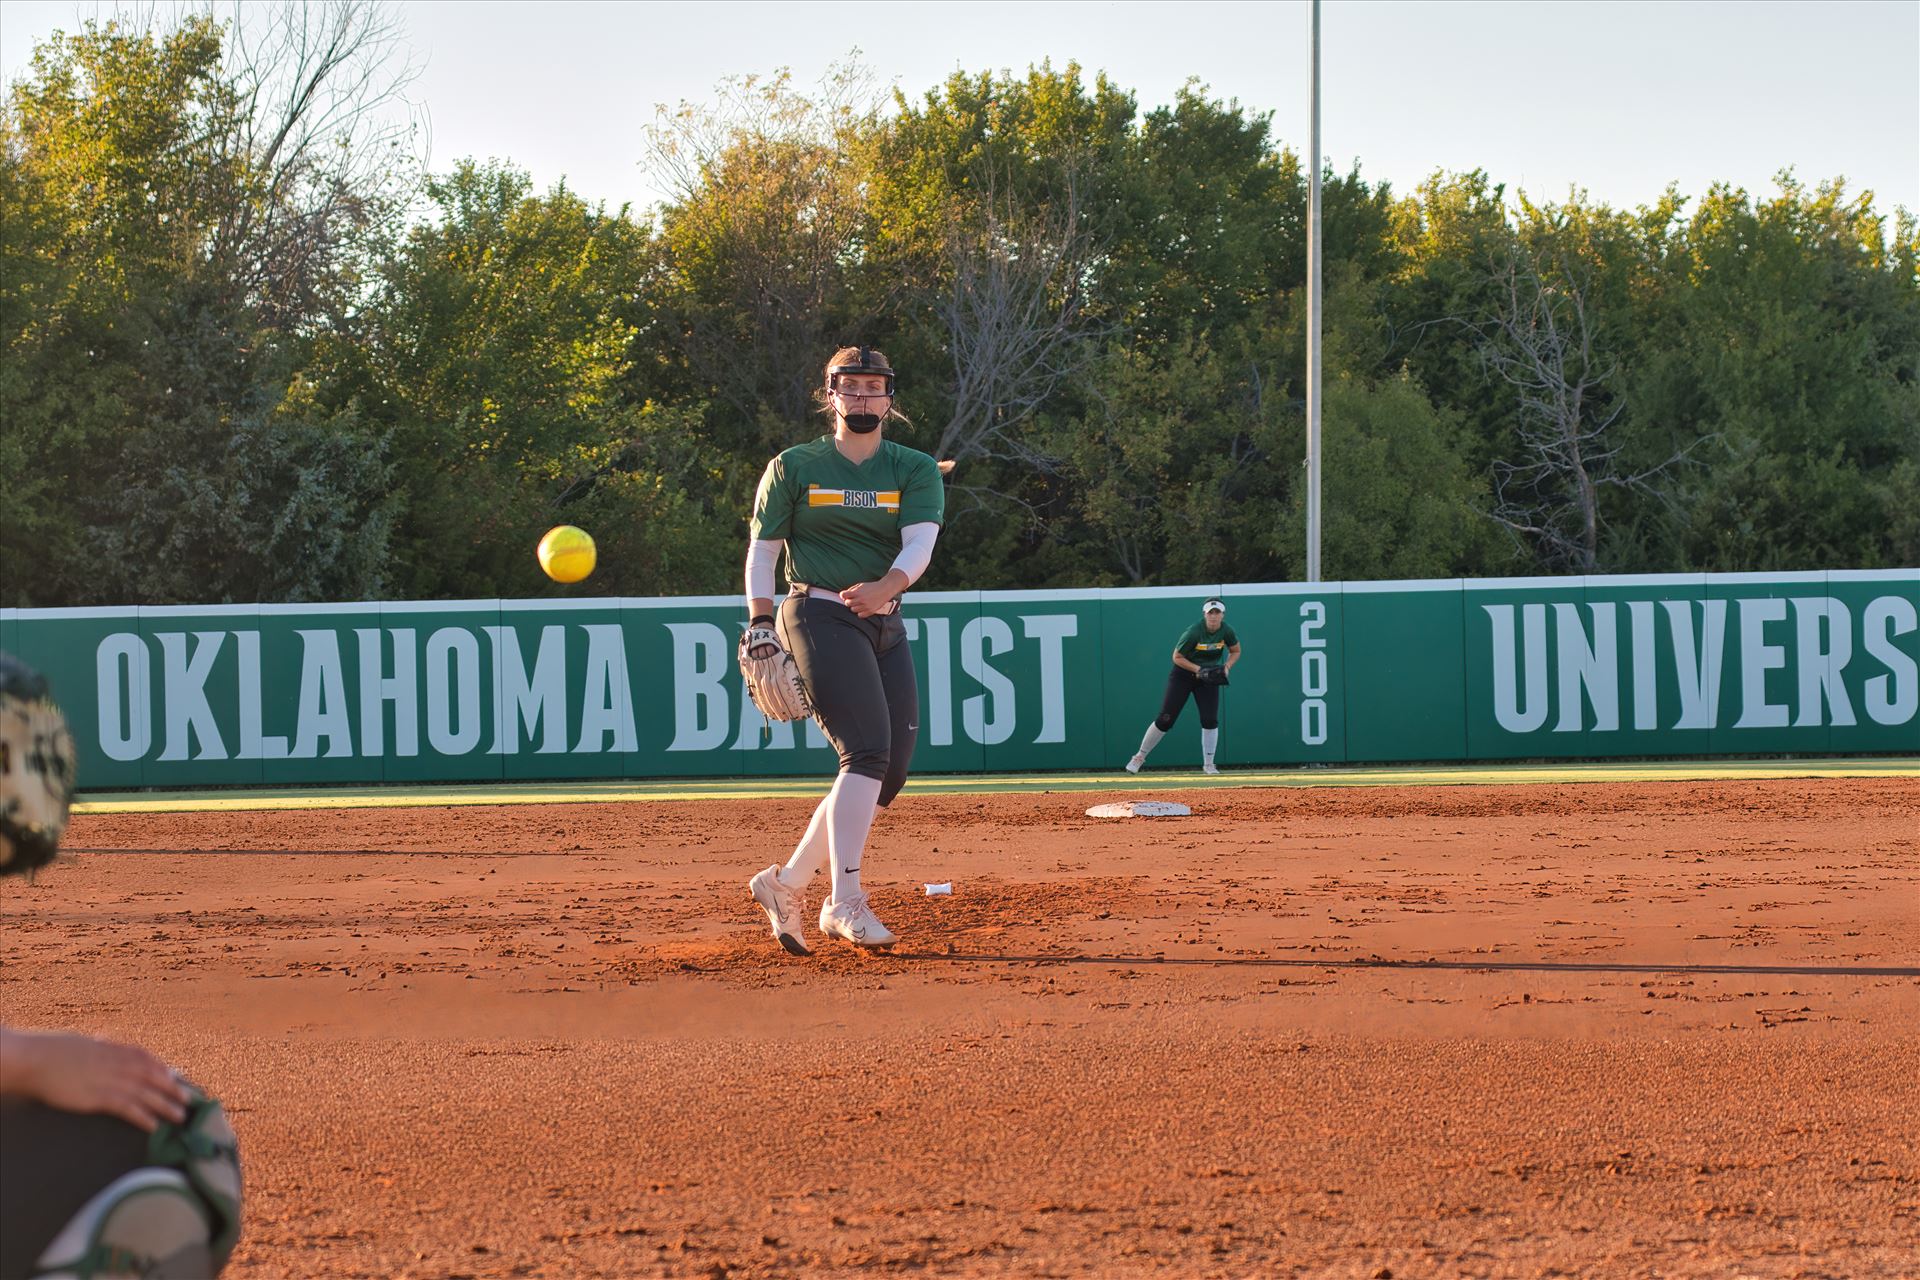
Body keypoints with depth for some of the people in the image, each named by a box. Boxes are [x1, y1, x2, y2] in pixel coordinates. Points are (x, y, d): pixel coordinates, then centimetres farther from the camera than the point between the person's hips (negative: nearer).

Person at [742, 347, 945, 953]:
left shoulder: (915, 471, 9)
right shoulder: (794, 468, 6)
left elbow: (920, 543, -7)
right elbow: (761, 550, 6)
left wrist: (885, 586, -28)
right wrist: (760, 625, -8)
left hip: (886, 626, 5)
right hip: (819, 617, -5)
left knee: (889, 773, 2)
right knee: (867, 752, -22)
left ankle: (786, 882, 16)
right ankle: (846, 902, -27)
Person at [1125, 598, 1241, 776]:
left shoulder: (1226, 631, -12)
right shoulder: (1193, 633, -25)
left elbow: (1235, 651, 6)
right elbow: (1177, 657, -16)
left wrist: (1226, 667, -13)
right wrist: (1198, 669, -26)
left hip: (1208, 677, 4)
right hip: (1183, 674, -3)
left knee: (1210, 720, -9)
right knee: (1164, 720, -6)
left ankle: (1208, 764, 3)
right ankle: (1140, 756, 6)